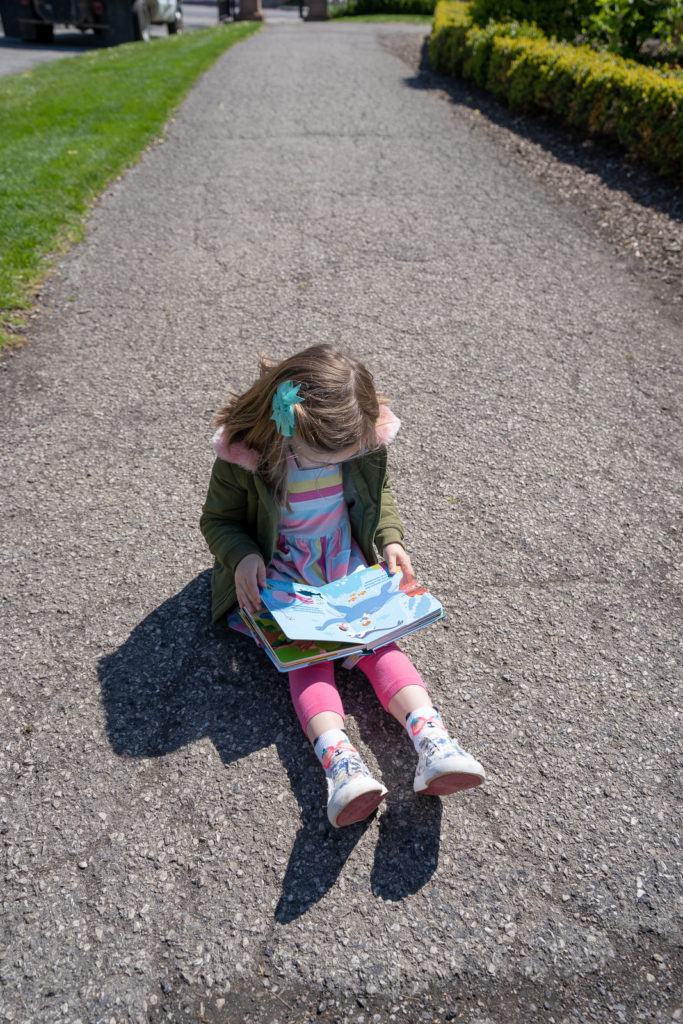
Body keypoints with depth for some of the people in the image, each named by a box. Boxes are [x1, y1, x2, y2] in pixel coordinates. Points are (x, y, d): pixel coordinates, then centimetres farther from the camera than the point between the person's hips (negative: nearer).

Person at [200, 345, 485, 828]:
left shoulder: (364, 437, -10)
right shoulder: (242, 456, -20)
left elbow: (379, 492, 11)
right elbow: (218, 519, -4)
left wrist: (391, 539, -5)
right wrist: (242, 556, -23)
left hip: (349, 564, 3)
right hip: (284, 575, -2)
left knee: (380, 640, -17)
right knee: (308, 653, -23)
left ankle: (432, 739, -29)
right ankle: (340, 761, -38)